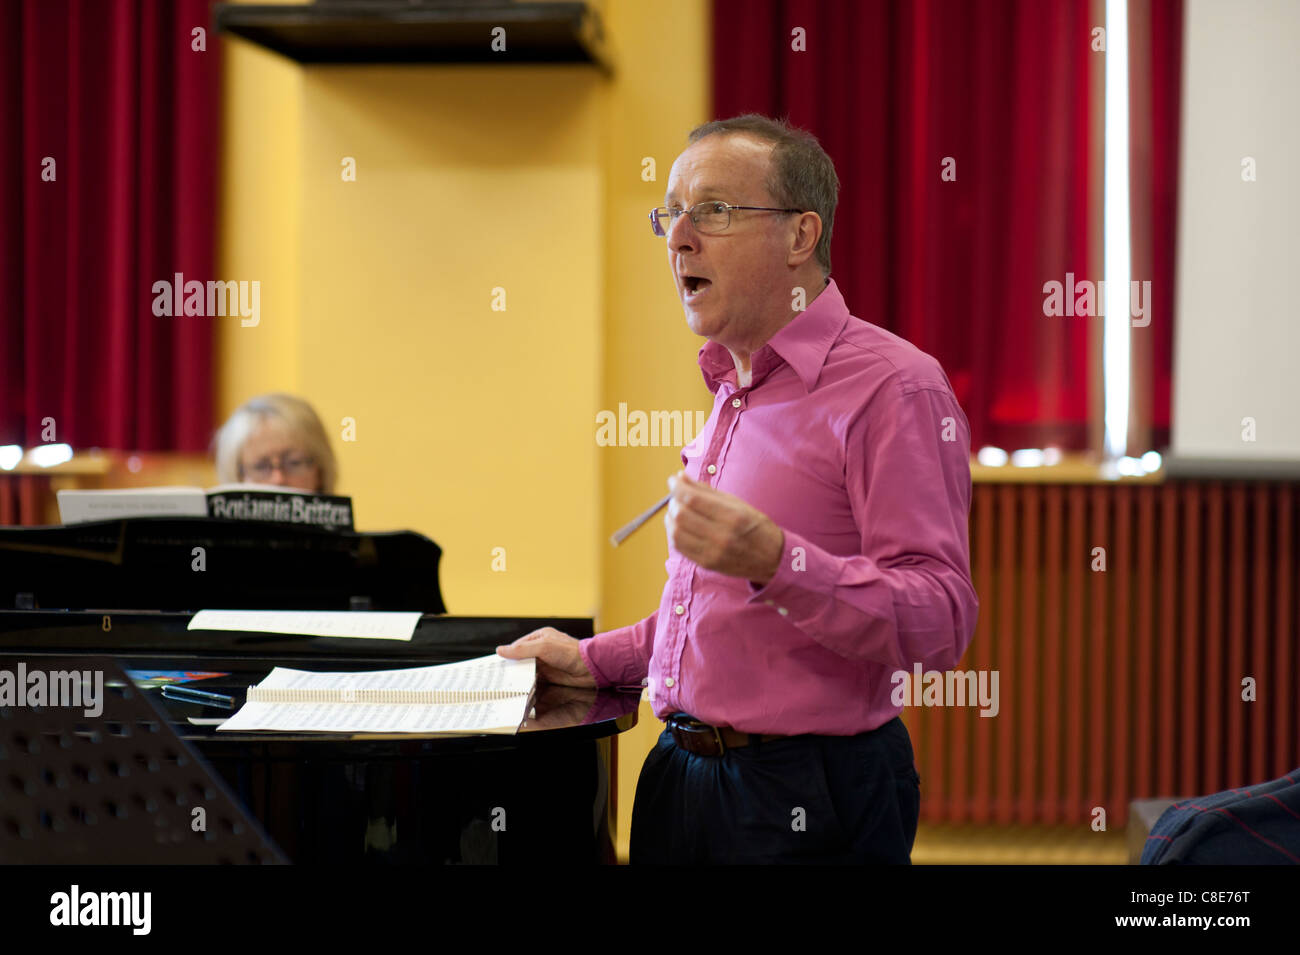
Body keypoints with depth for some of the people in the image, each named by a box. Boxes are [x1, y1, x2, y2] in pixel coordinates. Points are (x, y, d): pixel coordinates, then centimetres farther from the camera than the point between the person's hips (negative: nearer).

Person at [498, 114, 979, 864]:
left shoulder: (891, 387, -14)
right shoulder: (735, 392, 17)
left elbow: (940, 620, -23)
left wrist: (775, 561, -33)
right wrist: (598, 659, 23)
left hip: (810, 803, -9)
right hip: (685, 775, 9)